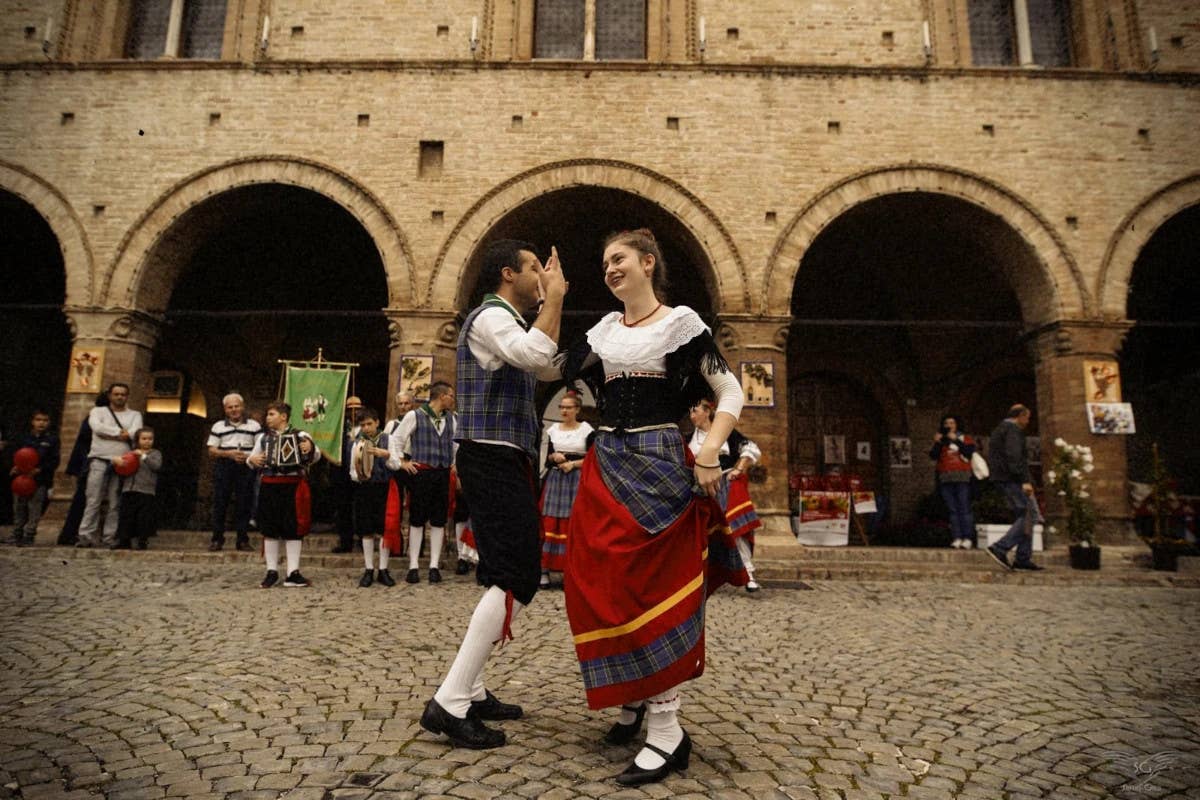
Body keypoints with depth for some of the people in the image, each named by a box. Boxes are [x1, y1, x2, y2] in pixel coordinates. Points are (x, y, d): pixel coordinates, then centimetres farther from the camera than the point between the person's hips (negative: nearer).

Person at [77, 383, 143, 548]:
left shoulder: (135, 415, 15)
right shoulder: (98, 411, 13)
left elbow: (134, 434, -4)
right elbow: (97, 427, -8)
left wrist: (108, 433, -4)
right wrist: (120, 432, -4)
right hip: (99, 460, -1)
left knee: (115, 504, 2)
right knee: (93, 501, -5)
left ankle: (109, 537, 4)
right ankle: (86, 536, -4)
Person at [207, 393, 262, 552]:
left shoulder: (254, 425, 9)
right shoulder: (218, 426, 12)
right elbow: (212, 450, 7)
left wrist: (249, 456, -12)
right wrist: (229, 453, -10)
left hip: (246, 466, -1)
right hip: (223, 466, 1)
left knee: (244, 503, 0)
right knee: (220, 502, 0)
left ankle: (243, 540, 7)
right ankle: (217, 539, 10)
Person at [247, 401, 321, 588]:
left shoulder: (300, 435, 1)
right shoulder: (263, 437, 13)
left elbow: (315, 456, -7)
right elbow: (252, 458, 22)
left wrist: (311, 449, -29)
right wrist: (252, 459, -1)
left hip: (293, 487, -3)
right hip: (269, 487, 3)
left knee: (293, 530, 0)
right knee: (269, 530, 7)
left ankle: (293, 573, 5)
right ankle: (272, 572, 17)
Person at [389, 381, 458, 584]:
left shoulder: (452, 419, 11)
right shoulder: (415, 415, -4)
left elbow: (456, 442, 25)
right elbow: (395, 439, 0)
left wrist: (454, 462, 15)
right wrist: (402, 462, -5)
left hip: (443, 474, 4)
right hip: (421, 473, -4)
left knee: (438, 521, 5)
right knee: (417, 520, 1)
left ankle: (434, 566, 12)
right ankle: (413, 566, 8)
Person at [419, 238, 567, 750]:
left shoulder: (505, 321, 22)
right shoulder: (491, 316, -10)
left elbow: (548, 368, 27)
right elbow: (537, 356, -28)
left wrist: (550, 304, 22)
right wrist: (554, 298, -14)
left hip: (501, 463, 11)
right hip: (494, 462, -11)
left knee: (503, 579, 12)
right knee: (517, 579, -15)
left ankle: (470, 691, 18)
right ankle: (449, 702, -12)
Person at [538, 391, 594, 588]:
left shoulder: (587, 430, 2)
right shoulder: (553, 430, 12)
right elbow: (547, 458, 16)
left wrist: (574, 463, -12)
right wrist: (554, 457, -5)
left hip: (577, 480, -3)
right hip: (555, 480, 3)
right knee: (550, 524, -3)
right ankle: (545, 569, 0)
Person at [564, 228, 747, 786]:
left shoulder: (681, 321, -2)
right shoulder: (604, 329, 14)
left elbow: (730, 393, -4)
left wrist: (709, 454, -16)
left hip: (657, 462, -6)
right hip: (605, 465, 6)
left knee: (654, 588, -7)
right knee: (604, 586, 7)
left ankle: (667, 732, 3)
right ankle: (633, 699, 27)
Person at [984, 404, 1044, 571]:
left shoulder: (999, 429, 24)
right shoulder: (1013, 429, -8)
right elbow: (1015, 457, -20)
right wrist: (1025, 480, -24)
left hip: (1001, 479, 11)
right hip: (1012, 478, -11)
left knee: (1023, 517, 11)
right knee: (1029, 515, -11)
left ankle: (1023, 559, 9)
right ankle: (1000, 548, -16)